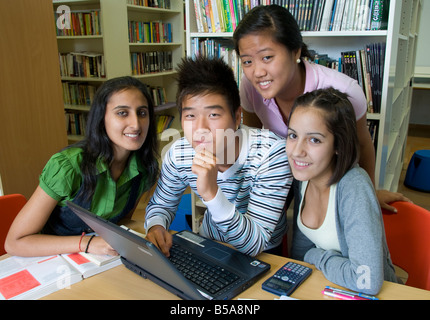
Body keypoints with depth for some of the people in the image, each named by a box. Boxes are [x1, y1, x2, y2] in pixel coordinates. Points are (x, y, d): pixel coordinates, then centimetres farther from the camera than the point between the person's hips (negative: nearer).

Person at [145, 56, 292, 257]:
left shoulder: (271, 153, -27)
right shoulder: (179, 154, -15)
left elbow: (254, 245, -28)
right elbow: (160, 204, 3)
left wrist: (211, 193, -41)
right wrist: (155, 227, -20)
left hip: (263, 256, -2)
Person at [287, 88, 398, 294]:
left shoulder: (354, 188, -25)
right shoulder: (302, 177, -5)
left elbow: (367, 281, -31)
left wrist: (314, 256, -17)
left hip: (372, 292, -4)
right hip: (323, 284, 4)